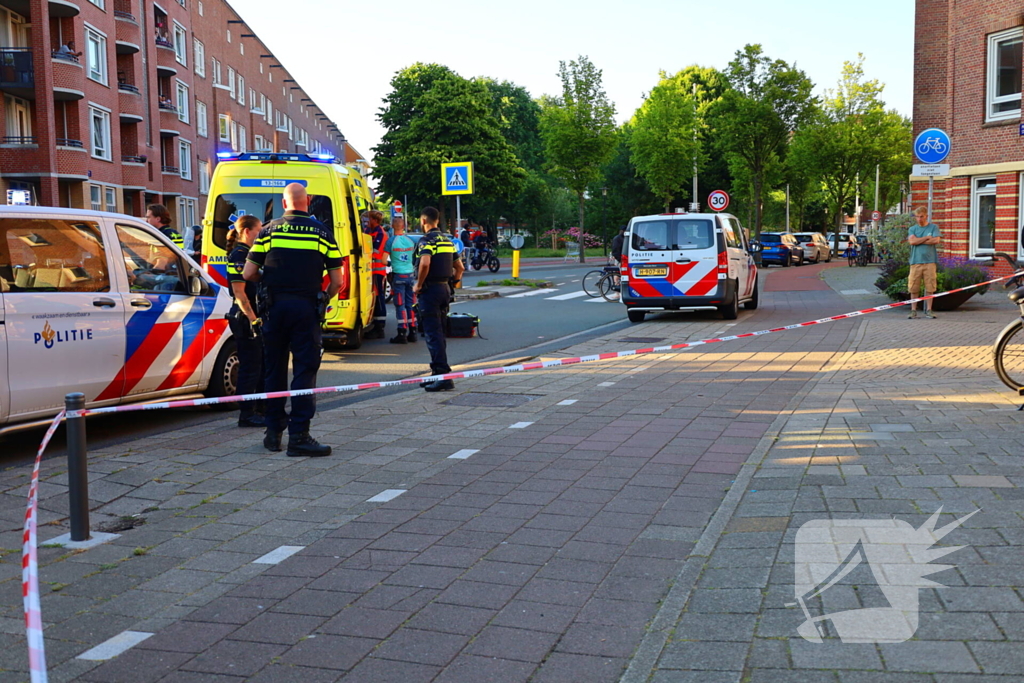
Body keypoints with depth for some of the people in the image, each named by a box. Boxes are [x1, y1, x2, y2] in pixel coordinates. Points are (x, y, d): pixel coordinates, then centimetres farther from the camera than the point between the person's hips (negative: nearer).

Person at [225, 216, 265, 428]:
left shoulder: (251, 254, 17)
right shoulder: (238, 255, -13)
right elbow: (239, 293, -18)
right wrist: (252, 318, -21)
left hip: (257, 317, 10)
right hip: (245, 318, -10)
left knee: (262, 365, 14)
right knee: (250, 366, -5)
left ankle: (260, 409, 23)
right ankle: (247, 414, 2)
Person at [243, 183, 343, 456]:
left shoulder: (269, 231, 4)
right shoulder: (322, 232, 0)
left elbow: (248, 274, 3)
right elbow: (337, 280, -2)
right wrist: (323, 299, 16)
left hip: (274, 307, 2)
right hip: (306, 308, -2)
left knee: (274, 369, 12)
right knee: (305, 370, 0)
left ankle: (273, 432, 19)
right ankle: (299, 436, -5)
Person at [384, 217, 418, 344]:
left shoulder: (390, 241, -9)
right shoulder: (410, 241, 5)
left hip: (398, 275, -4)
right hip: (410, 274, 4)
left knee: (400, 305, -2)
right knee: (411, 304, 9)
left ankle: (402, 334, -3)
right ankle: (412, 332, 12)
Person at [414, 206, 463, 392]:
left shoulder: (427, 240, -11)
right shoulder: (447, 240, 15)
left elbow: (425, 263, -28)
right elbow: (459, 267, 19)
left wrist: (418, 285, -16)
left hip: (430, 289, -8)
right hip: (445, 289, 8)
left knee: (433, 334, -8)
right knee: (439, 333, 15)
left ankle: (443, 376, -13)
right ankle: (437, 373, 20)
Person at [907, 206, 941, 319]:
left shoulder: (933, 227, 10)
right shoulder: (912, 229, 13)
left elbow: (936, 240, -6)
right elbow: (912, 241, -4)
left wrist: (919, 241, -2)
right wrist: (927, 238, -2)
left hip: (930, 261, -1)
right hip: (915, 261, 1)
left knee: (930, 287, -2)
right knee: (914, 287, -1)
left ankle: (928, 310, 5)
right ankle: (913, 310, 5)